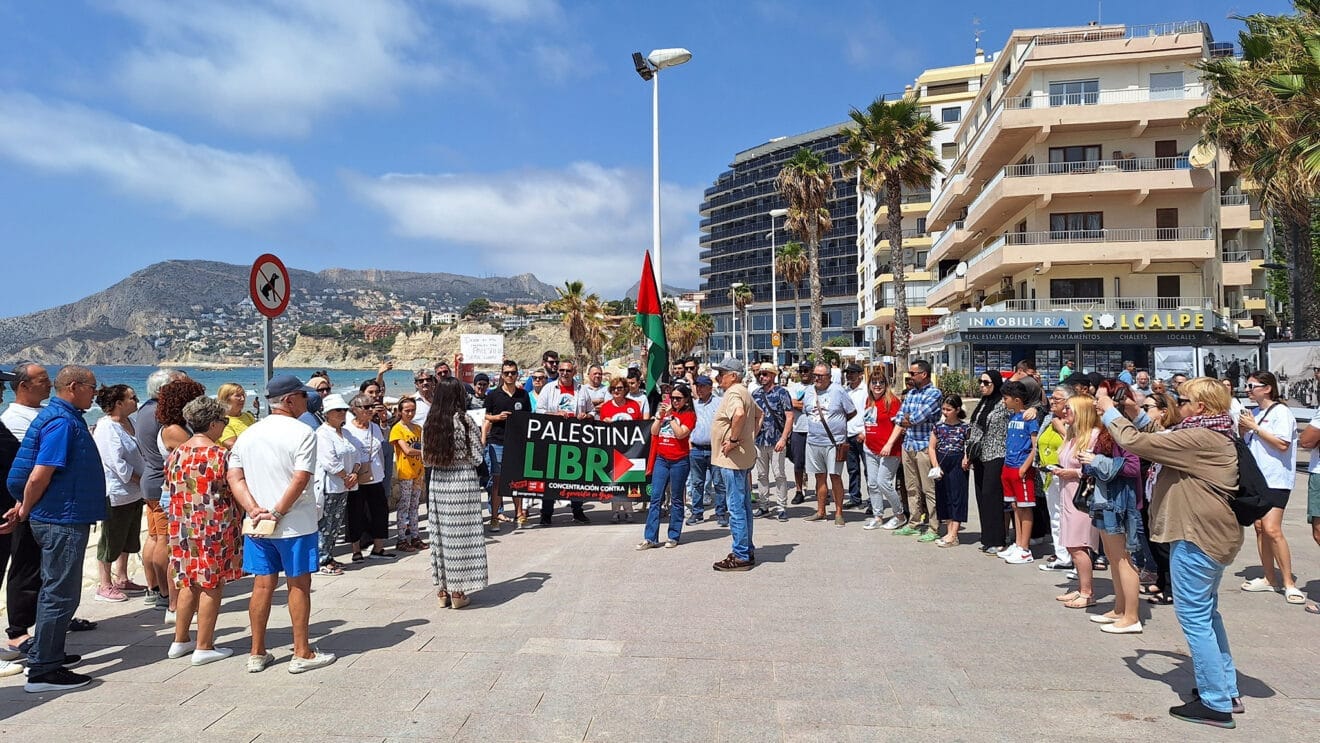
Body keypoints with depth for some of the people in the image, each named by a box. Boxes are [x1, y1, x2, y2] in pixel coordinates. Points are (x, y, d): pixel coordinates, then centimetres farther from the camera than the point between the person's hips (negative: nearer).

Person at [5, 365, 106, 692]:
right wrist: (25, 510, -8)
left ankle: (48, 654, 30)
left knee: (55, 591, 19)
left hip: (62, 520, 10)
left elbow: (37, 474, 18)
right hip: (63, 521, -10)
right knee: (61, 594, -4)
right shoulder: (63, 422, -19)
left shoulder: (61, 417, 13)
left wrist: (25, 507, 15)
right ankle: (42, 671, 2)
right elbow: (39, 476, -22)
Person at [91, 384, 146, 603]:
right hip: (116, 493, -9)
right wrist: (141, 480, -17)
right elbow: (116, 463, -23)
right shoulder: (106, 428, -18)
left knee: (129, 538, 18)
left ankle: (122, 580, 31)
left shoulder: (130, 422, 9)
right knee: (111, 540, 2)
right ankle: (105, 586, 13)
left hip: (134, 492, 9)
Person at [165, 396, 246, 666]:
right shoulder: (220, 454, -15)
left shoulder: (176, 453, 6)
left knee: (189, 583, 18)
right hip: (214, 527, -7)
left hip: (181, 527, 7)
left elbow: (171, 489, 14)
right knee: (212, 586, 2)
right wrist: (253, 510, -1)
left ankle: (180, 641, 27)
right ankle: (204, 648, 8)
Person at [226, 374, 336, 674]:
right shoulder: (302, 433, -11)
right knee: (299, 585, 5)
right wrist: (278, 512, -13)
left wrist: (254, 509, -6)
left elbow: (234, 477, 3)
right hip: (296, 524, -6)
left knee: (263, 585, 12)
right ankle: (302, 653, 13)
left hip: (258, 525, 6)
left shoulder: (248, 434, 9)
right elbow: (300, 480, -19)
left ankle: (257, 654, 20)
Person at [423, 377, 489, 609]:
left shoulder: (429, 422, 3)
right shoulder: (465, 421, -10)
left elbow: (426, 458, 8)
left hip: (437, 481, 5)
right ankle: (458, 591, 7)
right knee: (461, 535, 3)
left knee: (440, 533, 11)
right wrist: (479, 438, 9)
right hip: (462, 481, -4)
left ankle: (442, 590, 18)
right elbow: (476, 458, -8)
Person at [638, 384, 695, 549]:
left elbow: (680, 434, -16)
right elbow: (654, 432, 7)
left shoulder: (689, 414, -1)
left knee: (676, 499, 5)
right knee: (655, 498, -1)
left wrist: (670, 416, -13)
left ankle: (673, 537, 13)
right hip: (661, 459, 4)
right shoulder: (665, 408, 13)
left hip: (679, 461, -4)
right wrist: (660, 415, -5)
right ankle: (650, 538, 0)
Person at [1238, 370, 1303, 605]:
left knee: (1272, 529, -16)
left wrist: (1255, 427, -16)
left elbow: (1282, 444, -19)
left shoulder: (1280, 412, -10)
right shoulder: (1255, 413, 14)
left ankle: (1289, 583, -8)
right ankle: (1270, 579, 18)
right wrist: (1244, 430, 3)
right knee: (1260, 528, 9)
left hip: (1276, 479, -8)